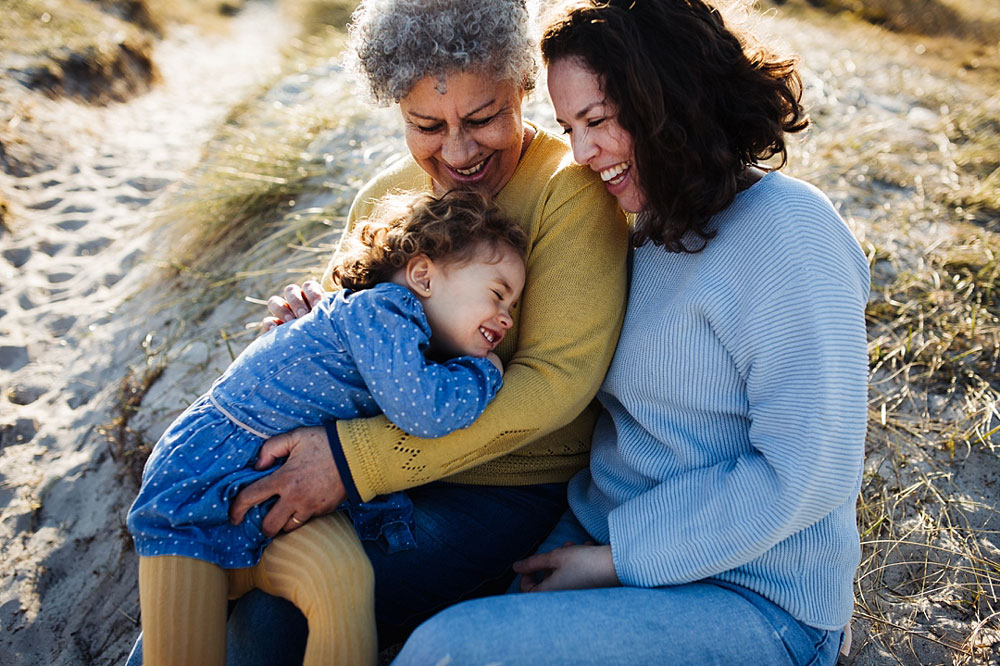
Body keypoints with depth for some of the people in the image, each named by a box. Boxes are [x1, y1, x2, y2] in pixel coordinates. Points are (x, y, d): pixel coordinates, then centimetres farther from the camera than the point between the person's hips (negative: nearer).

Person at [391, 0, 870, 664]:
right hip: (604, 534, 7)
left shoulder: (784, 233, -17)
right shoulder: (653, 226, 8)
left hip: (750, 601, -7)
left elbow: (809, 473, -21)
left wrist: (617, 558, -16)